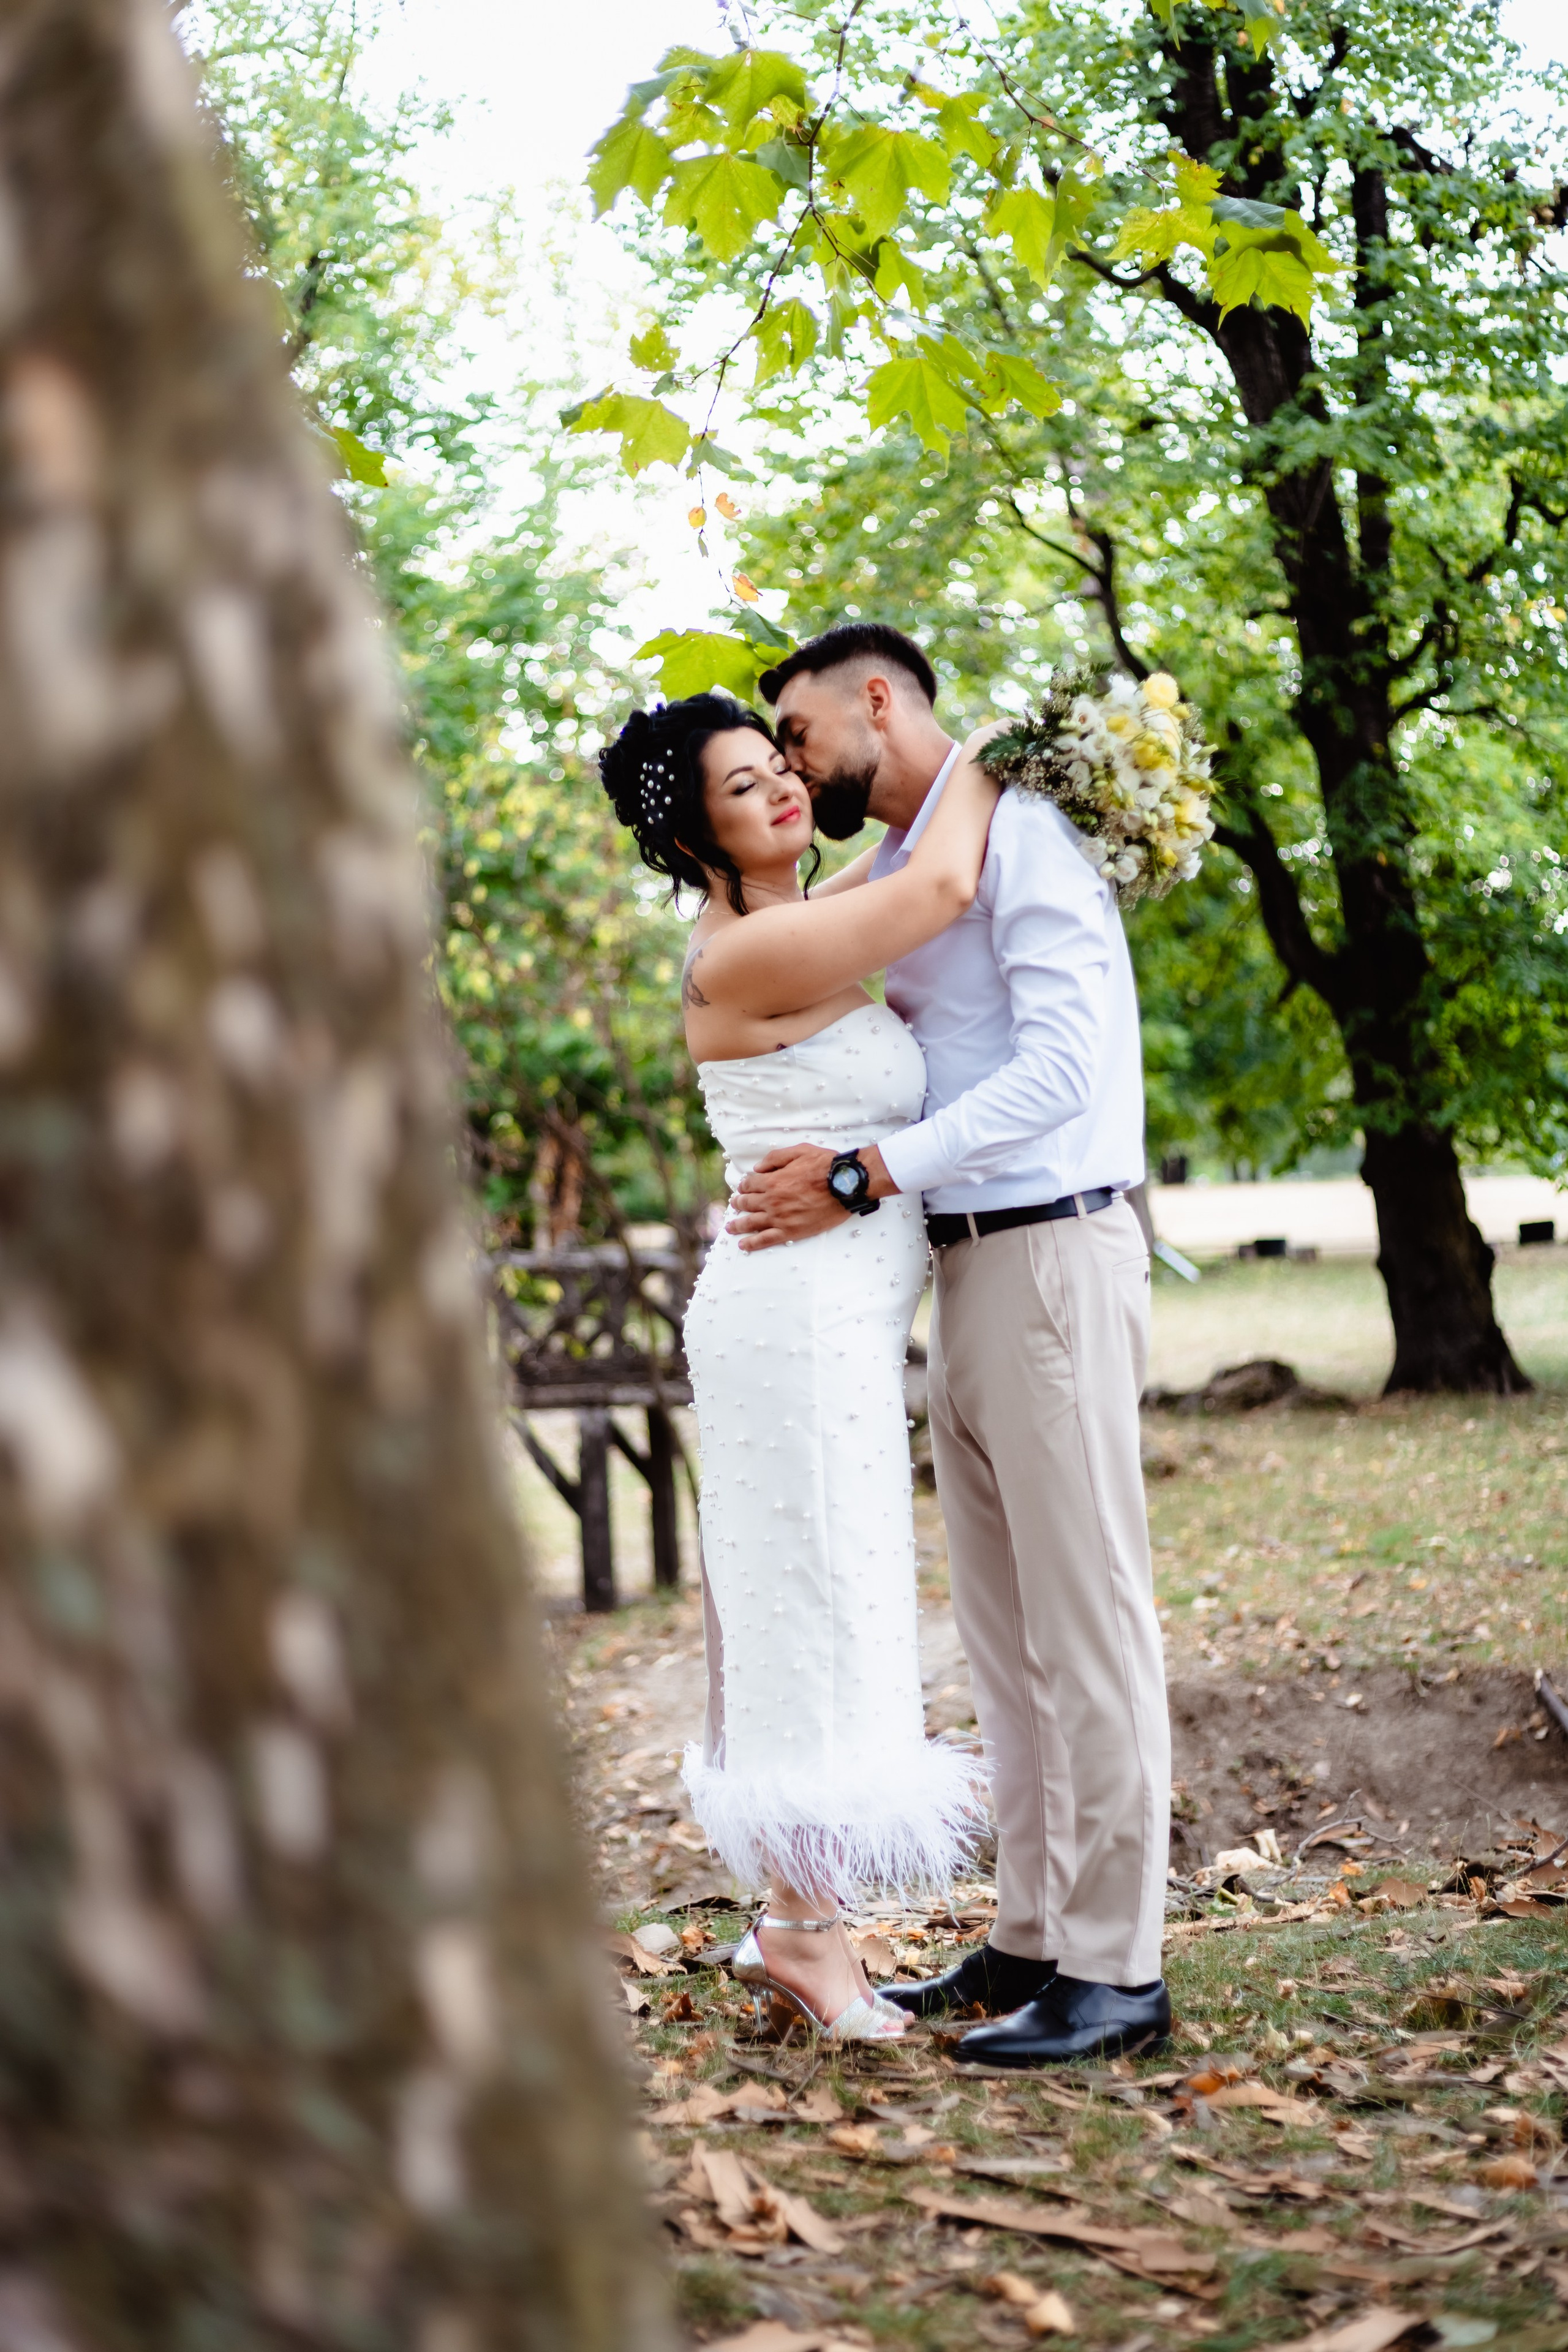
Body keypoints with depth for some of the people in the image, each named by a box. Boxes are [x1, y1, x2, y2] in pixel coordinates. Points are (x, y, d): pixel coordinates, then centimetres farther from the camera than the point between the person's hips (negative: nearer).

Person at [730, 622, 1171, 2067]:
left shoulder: (1014, 831, -9)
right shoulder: (891, 873, 18)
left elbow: (1063, 1065, -20)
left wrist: (867, 1176, -21)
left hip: (1052, 1254, -9)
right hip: (967, 1264, 9)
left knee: (1084, 1617, -5)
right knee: (1001, 1628, 12)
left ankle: (1116, 1971, 1)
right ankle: (1035, 1936, 21)